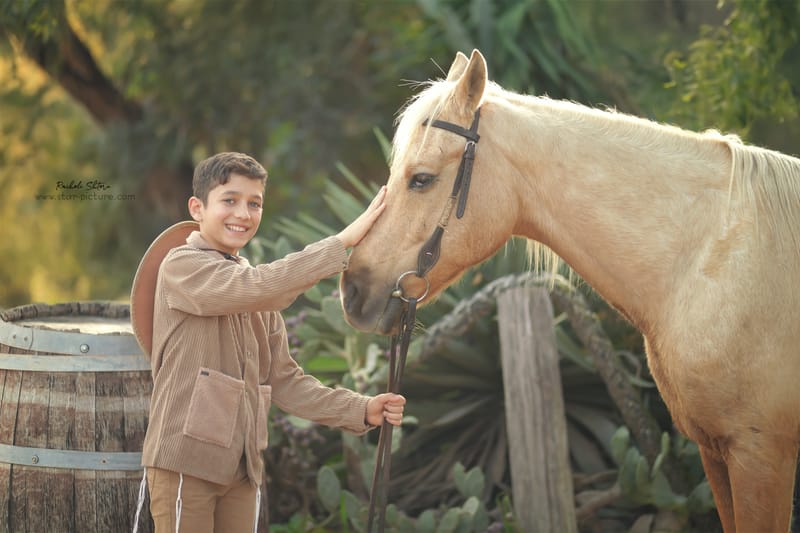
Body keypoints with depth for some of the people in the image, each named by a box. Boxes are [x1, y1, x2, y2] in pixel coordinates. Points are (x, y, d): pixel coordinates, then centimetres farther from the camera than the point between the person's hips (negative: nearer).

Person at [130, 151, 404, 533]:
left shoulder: (263, 301, 17)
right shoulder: (182, 266, -8)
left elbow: (284, 381, 14)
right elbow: (256, 288, -25)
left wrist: (360, 410, 1)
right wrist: (343, 242, -25)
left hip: (242, 468, 7)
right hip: (186, 462, -7)